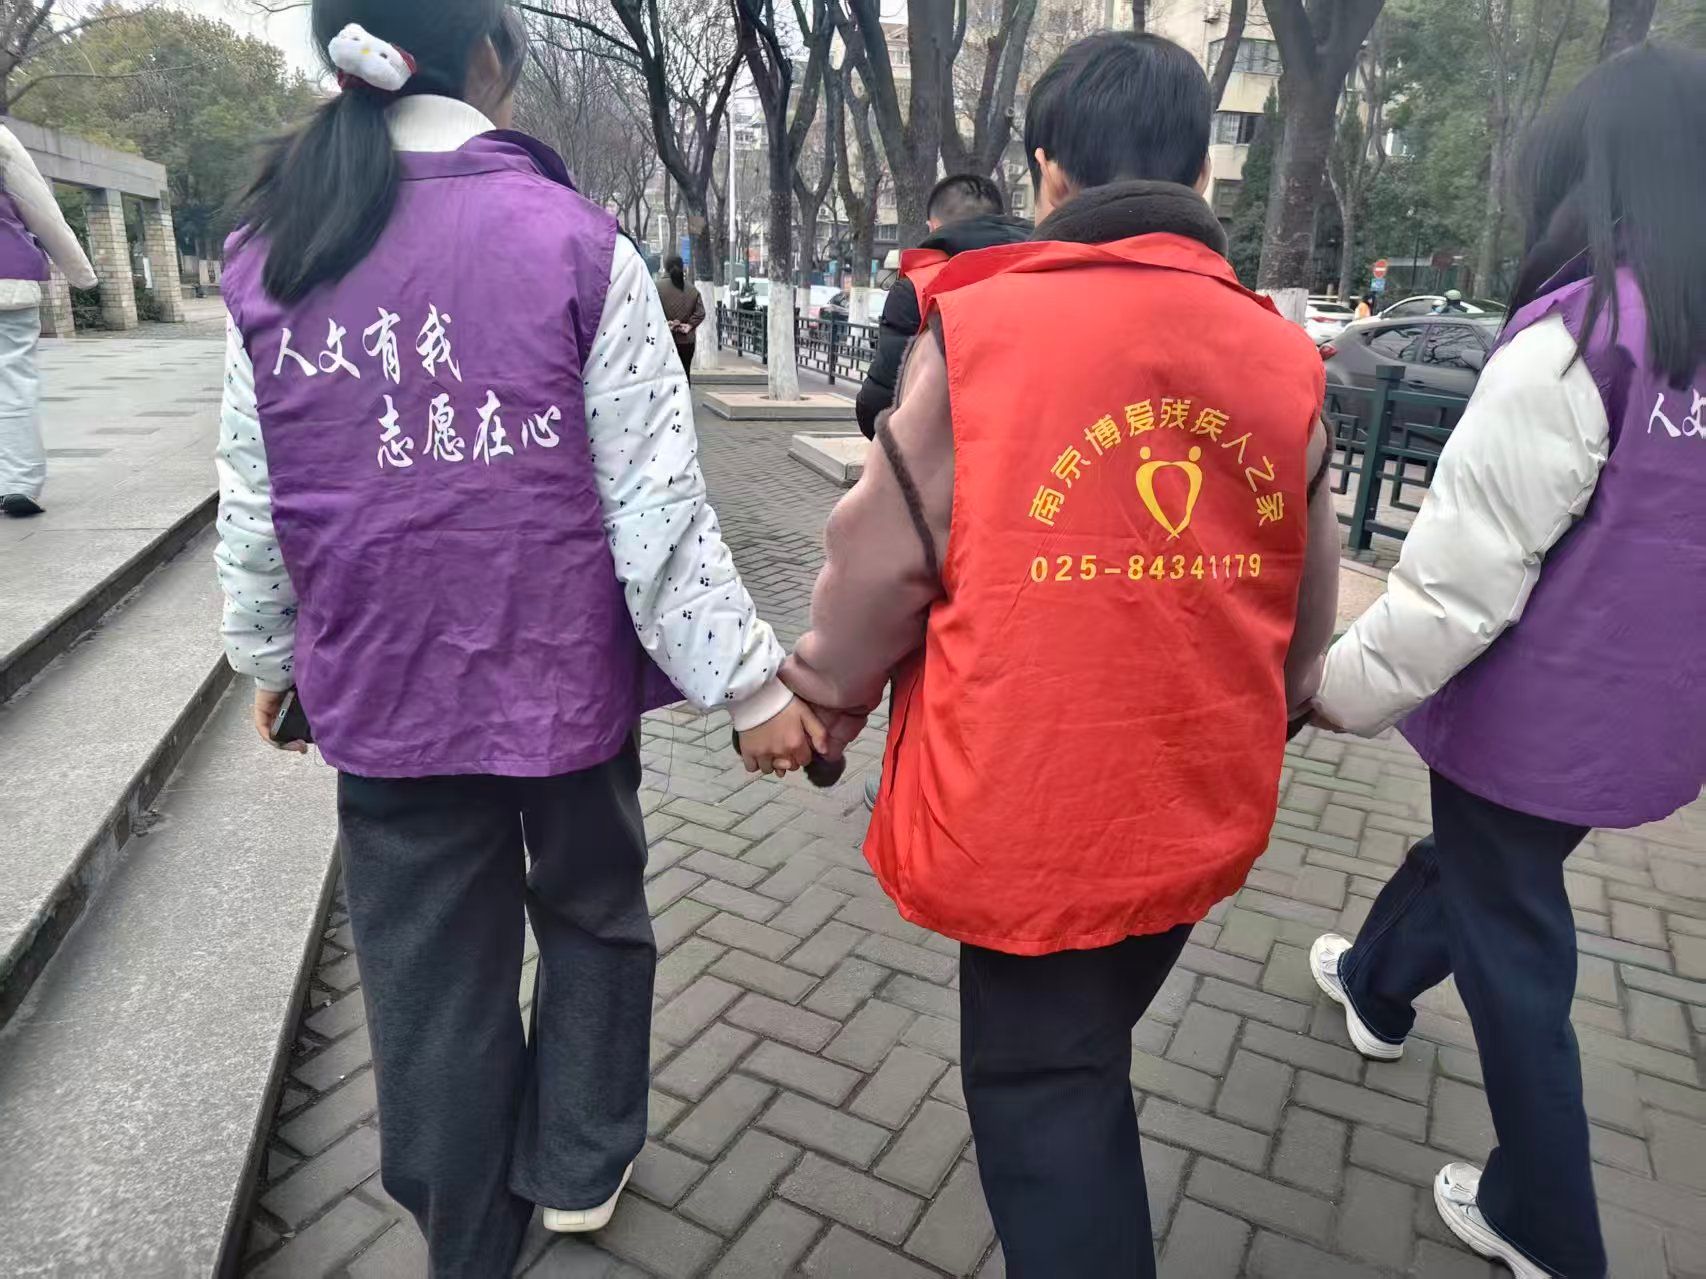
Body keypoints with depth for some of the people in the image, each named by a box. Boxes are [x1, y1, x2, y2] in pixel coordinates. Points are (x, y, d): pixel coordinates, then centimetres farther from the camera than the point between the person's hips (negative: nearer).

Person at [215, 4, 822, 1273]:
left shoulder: (269, 257, 1)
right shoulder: (574, 242, -11)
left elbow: (254, 509, 6)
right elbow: (657, 505, -14)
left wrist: (271, 658, 22)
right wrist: (749, 682, -7)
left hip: (381, 688, 3)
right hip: (563, 676, -2)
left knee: (430, 974, 16)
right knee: (593, 914, 23)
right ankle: (577, 1167, 39)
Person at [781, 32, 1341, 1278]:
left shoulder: (978, 329, -15)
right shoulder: (1287, 358, -3)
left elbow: (882, 567, -10)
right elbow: (1305, 608, 7)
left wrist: (826, 705, 9)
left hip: (1025, 806, -5)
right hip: (1205, 803, 6)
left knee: (1038, 1083, 15)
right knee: (1086, 1051, 29)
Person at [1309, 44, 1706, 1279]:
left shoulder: (1579, 339, -21)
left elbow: (1463, 570, -23)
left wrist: (1341, 690, -10)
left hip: (1539, 711, -7)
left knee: (1513, 947, 12)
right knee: (1475, 847, 29)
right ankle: (1378, 982, 57)